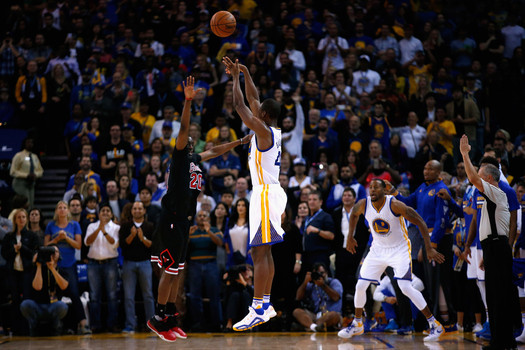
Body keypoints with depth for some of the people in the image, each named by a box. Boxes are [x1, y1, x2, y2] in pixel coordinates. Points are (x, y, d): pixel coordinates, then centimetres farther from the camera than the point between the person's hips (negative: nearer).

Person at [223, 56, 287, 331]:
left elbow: (240, 105, -12)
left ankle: (257, 311, -14)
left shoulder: (263, 130, -13)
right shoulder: (273, 131, 12)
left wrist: (236, 77, -1)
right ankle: (266, 305, 16)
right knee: (264, 252, 13)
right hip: (271, 193, 10)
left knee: (259, 253, -12)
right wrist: (243, 73, 23)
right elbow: (253, 98, 22)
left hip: (266, 195, -10)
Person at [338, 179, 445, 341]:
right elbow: (354, 214, 15)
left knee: (405, 287, -19)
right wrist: (350, 237, 17)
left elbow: (420, 222, -21)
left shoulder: (395, 205, -25)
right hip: (378, 249, 5)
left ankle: (435, 325, -10)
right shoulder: (363, 205, -11)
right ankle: (357, 325, 22)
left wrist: (429, 248, -25)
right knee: (360, 286, 1)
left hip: (400, 249, -5)